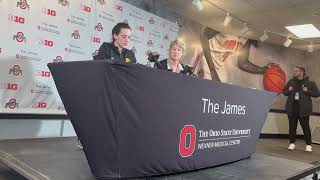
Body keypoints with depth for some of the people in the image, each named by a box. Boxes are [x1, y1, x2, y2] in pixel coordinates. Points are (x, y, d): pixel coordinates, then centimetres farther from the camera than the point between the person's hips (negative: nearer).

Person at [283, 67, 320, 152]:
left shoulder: (309, 83, 0)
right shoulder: (291, 82, 11)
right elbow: (284, 92, 19)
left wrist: (307, 91, -15)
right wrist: (288, 90, -3)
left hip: (303, 108, -3)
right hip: (292, 107, 3)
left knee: (305, 127, 0)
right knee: (292, 126, 6)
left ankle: (308, 145, 12)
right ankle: (292, 143, 16)